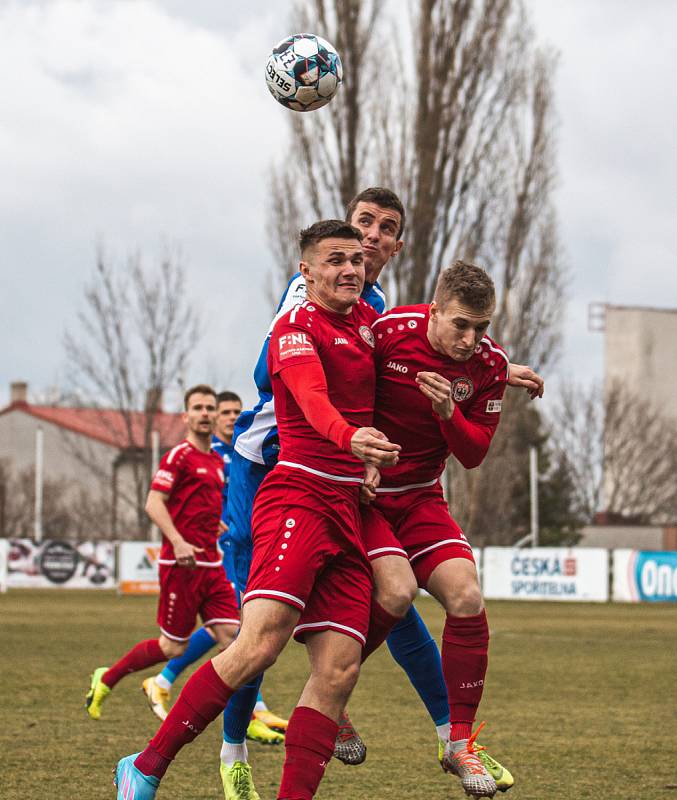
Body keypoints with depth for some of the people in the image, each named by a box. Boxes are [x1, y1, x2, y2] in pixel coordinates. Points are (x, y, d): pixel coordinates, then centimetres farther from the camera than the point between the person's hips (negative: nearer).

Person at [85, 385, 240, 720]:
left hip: (211, 564, 7)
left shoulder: (217, 461, 17)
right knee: (173, 647, -2)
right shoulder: (179, 456, -8)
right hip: (181, 565, -7)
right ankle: (107, 678, 18)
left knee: (231, 635, -3)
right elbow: (154, 503, -16)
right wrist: (178, 542, -27)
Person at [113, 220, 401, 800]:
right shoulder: (298, 328, -4)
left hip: (348, 508, 7)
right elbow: (313, 400, -26)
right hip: (299, 495, -7)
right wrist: (350, 439, -46)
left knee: (339, 670, -6)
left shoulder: (367, 320, 18)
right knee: (259, 644, -22)